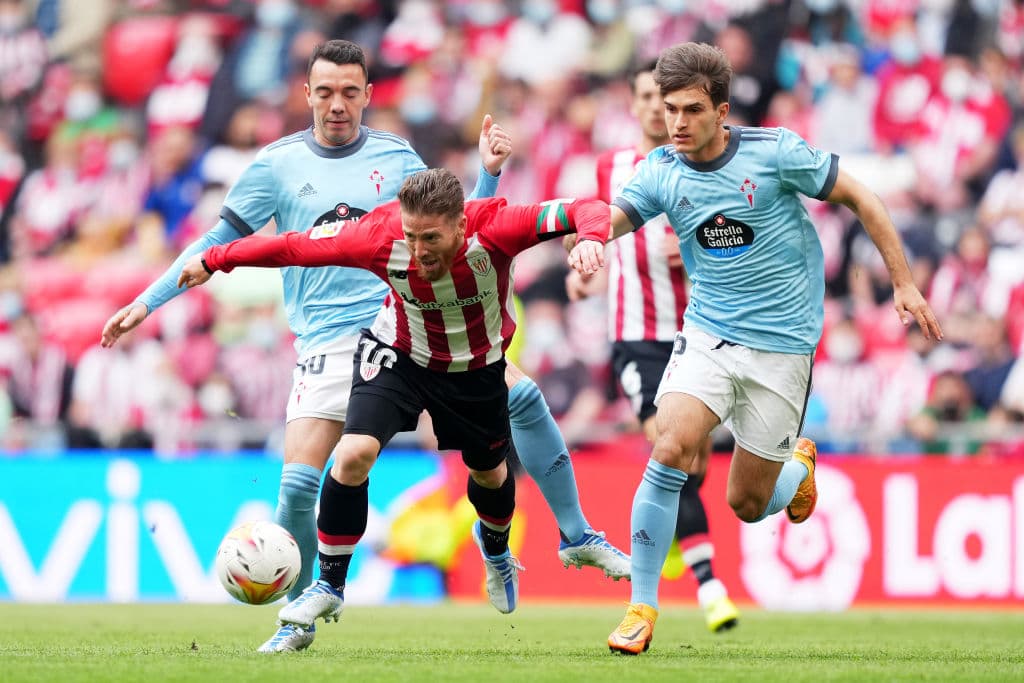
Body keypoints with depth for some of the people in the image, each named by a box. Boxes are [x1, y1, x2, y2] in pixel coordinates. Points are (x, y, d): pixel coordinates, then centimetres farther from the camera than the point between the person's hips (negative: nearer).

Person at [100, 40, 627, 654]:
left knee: (523, 398, -13)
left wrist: (489, 172, -2)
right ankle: (298, 618, 9)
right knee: (298, 486, -13)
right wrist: (146, 304, 5)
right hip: (330, 344, -1)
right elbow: (221, 244, 9)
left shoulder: (396, 157, 7)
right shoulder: (278, 165, 4)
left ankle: (576, 537, 2)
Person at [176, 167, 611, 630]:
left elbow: (585, 210, -38)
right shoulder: (381, 237, -33)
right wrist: (214, 260, -14)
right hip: (398, 355, -1)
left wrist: (589, 239, -61)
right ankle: (329, 586, -3)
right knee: (354, 453, -21)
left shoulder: (492, 230, -36)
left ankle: (495, 548, 57)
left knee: (490, 473, 20)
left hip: (476, 366, 1)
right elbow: (295, 246, -22)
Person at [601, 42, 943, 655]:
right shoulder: (661, 172, -5)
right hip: (708, 335, 2)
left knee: (746, 505, 2)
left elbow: (860, 198, -2)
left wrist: (904, 284, -3)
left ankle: (799, 465, 40)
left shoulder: (775, 151, -12)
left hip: (782, 345, -2)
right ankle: (642, 607, -15)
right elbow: (611, 217, -22)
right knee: (670, 449, -24)